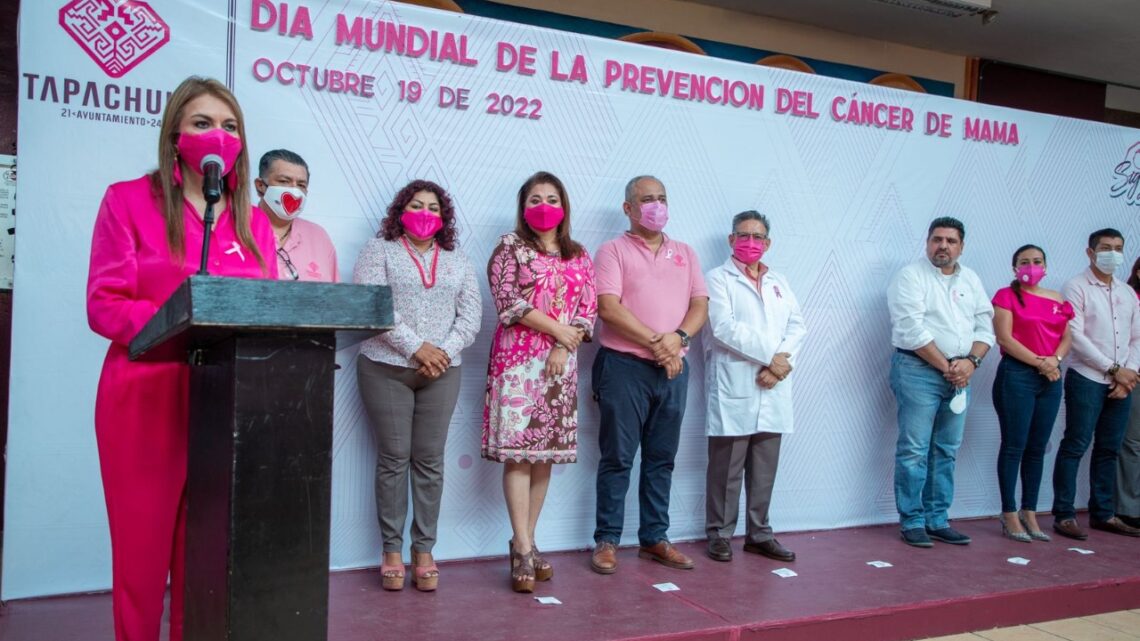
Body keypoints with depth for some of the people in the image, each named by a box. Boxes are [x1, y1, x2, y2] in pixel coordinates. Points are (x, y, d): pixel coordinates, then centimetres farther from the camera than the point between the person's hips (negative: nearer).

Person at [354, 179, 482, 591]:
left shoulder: (458, 260, 15)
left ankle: (424, 550, 11)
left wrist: (446, 351, -9)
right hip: (386, 368, -3)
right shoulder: (380, 251, 4)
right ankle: (392, 550, 9)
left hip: (442, 371, 3)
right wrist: (416, 348, -15)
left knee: (430, 461, 4)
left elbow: (470, 315, 8)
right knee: (394, 458, 0)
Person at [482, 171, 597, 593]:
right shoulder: (510, 247, 4)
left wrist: (564, 348, -7)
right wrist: (556, 329, -11)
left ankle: (525, 542, 14)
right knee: (518, 451, -7)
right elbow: (508, 300, -8)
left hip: (561, 362, 4)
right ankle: (523, 550, -5)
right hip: (519, 358, -4)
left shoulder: (579, 256, 15)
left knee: (546, 451, 5)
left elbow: (589, 309, 8)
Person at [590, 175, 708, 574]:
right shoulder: (614, 250, 0)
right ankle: (607, 541, 9)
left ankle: (654, 538, 21)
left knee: (662, 458, 11)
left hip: (673, 369, 5)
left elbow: (700, 305, 7)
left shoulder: (685, 254, 16)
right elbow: (609, 307, -12)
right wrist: (655, 342, -16)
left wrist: (678, 337, -12)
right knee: (618, 457, 0)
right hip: (625, 366, -5)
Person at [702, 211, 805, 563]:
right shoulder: (718, 278, 2)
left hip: (773, 391, 5)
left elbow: (798, 327, 9)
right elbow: (724, 327, -12)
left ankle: (759, 534, 19)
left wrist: (779, 366, -9)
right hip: (734, 390, -5)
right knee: (726, 469, 0)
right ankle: (720, 534, 10)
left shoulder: (779, 283, 19)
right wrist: (771, 356, -13)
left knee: (765, 469, 9)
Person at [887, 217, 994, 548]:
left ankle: (938, 520, 18)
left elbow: (985, 327, 11)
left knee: (947, 451, 10)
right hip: (919, 371, -6)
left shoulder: (971, 280, 15)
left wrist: (970, 362, -7)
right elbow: (913, 330, -13)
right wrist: (946, 366, -12)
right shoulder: (911, 276, -4)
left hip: (960, 375, 6)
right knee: (914, 451, -5)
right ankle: (912, 522, 3)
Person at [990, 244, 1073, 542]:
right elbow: (1004, 338, -11)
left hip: (1050, 379, 6)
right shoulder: (1007, 295, -3)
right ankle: (1010, 516, 3)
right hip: (1016, 375, -6)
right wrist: (1038, 362, -16)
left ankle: (1030, 514, 16)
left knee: (1037, 448, 9)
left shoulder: (1057, 300, 14)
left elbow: (1066, 338, 11)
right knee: (1014, 447, -3)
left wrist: (1055, 359, -10)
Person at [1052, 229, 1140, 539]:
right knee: (1075, 447, -5)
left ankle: (1103, 514, 19)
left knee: (1109, 450, 10)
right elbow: (1075, 336, -11)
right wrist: (1114, 369, -11)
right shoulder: (1076, 287, -3)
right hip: (1086, 380, -6)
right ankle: (1064, 515, -1)